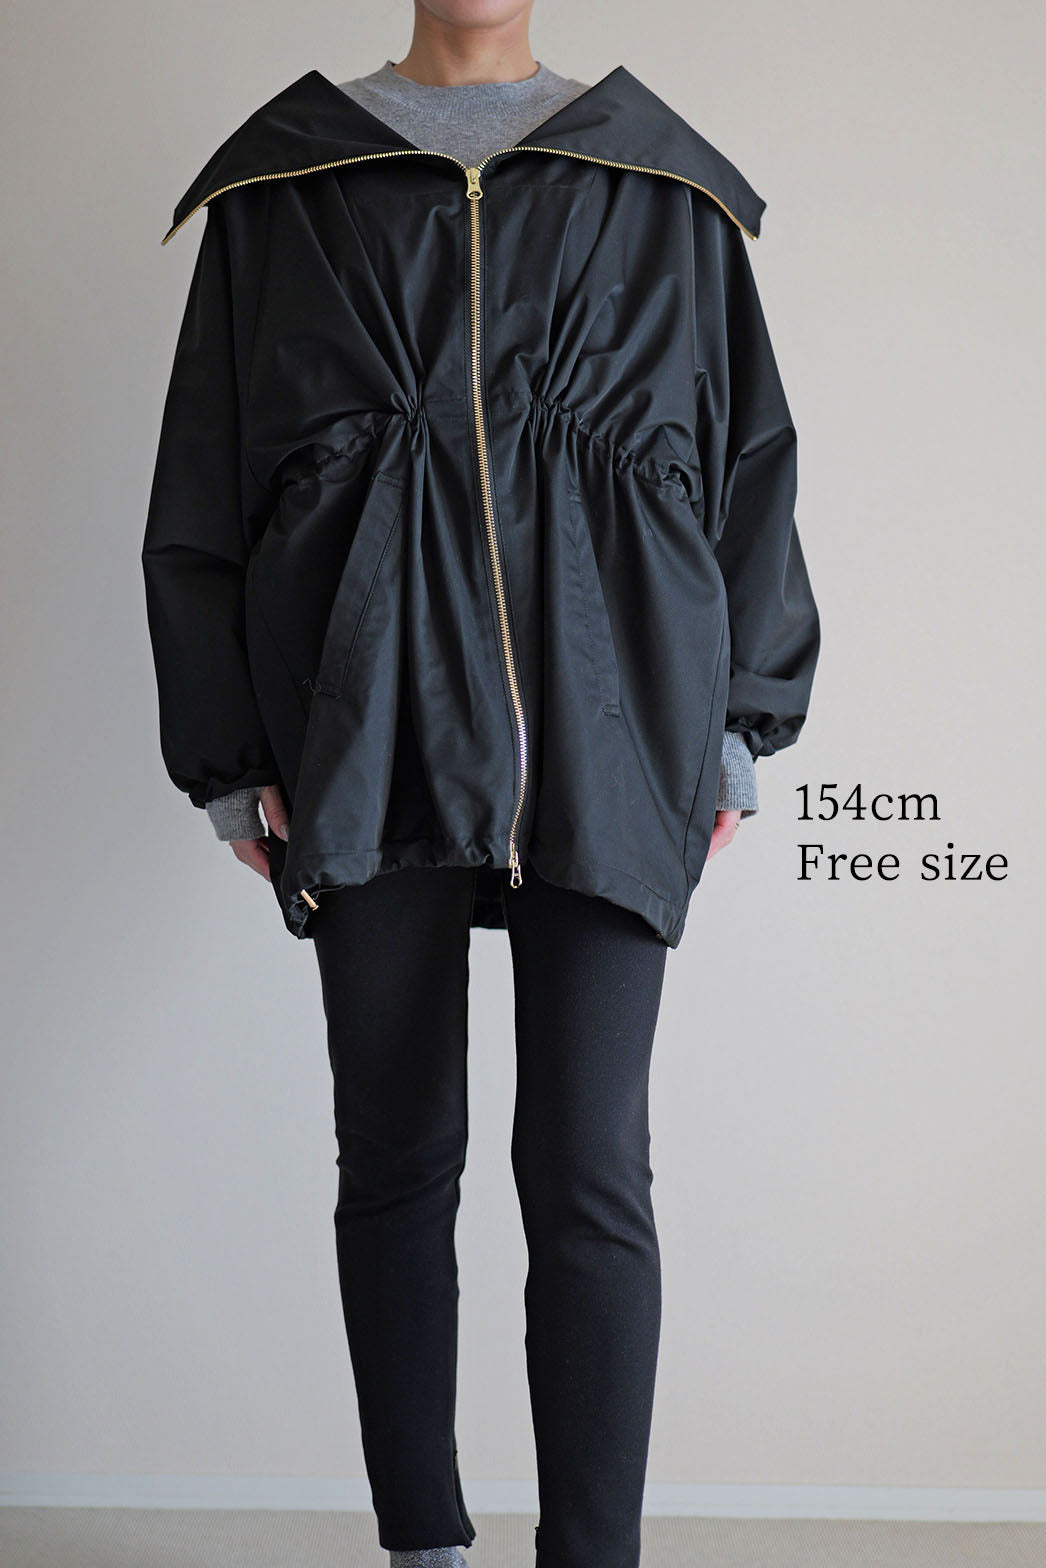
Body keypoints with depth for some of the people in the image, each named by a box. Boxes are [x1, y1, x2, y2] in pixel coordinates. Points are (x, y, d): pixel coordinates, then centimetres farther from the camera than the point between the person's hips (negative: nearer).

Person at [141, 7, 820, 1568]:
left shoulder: (659, 185, 13)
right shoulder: (285, 183, 12)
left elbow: (752, 458, 13)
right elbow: (202, 494, 10)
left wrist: (740, 731, 5)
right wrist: (230, 762, 4)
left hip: (604, 717, 0)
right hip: (369, 725, 1)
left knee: (590, 1167, -7)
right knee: (397, 1155, 7)